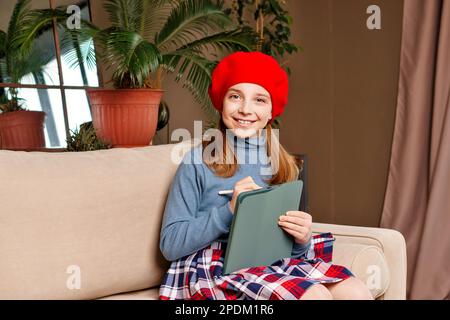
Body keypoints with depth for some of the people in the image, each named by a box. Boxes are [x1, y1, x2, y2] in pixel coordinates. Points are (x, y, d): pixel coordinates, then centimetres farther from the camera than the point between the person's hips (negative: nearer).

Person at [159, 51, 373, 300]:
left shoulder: (284, 166, 11)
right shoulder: (198, 161, -3)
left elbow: (291, 249, 13)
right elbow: (170, 245, -7)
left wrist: (303, 239, -11)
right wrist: (229, 210, -18)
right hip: (215, 269, -5)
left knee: (356, 292, -19)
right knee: (316, 295, -27)